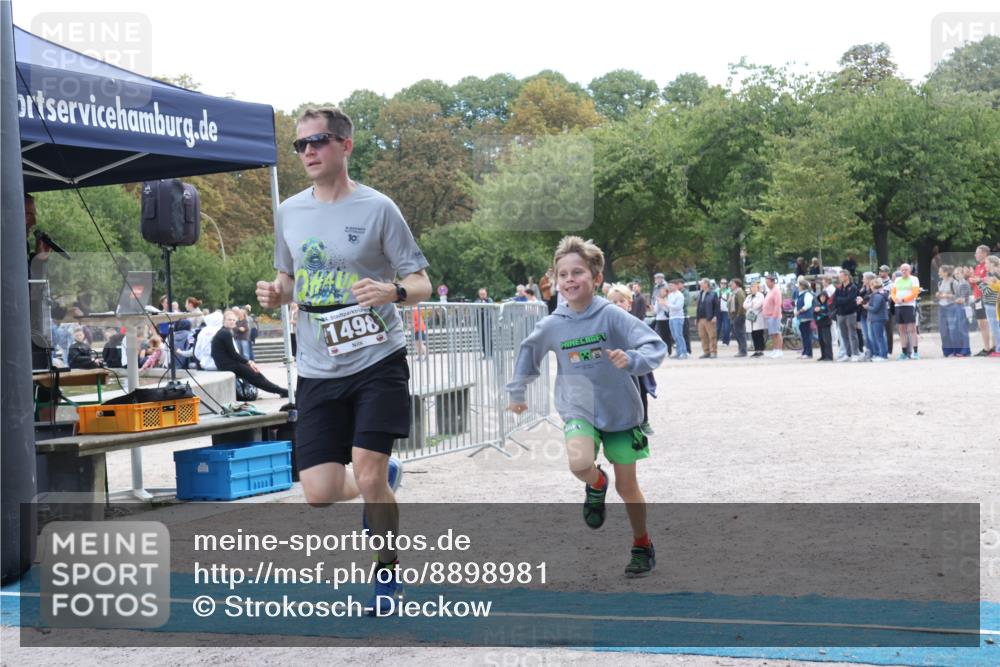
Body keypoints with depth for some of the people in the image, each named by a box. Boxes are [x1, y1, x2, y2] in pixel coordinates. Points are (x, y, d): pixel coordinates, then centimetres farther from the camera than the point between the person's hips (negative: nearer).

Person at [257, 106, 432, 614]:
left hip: (377, 360, -4)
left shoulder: (377, 209, -6)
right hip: (317, 370, 4)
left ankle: (389, 575, 12)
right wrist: (274, 293, -2)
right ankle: (383, 482, 34)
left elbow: (421, 284, -4)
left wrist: (393, 292, -26)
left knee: (368, 474, -13)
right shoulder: (288, 212, 8)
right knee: (319, 492, -1)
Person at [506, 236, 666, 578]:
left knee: (627, 486, 8)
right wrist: (517, 393, 21)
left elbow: (656, 346, -20)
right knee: (579, 463, -29)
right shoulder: (552, 325, -7)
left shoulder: (611, 316, -16)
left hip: (620, 410, -1)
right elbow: (528, 353, 12)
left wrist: (631, 359, -40)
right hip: (578, 410, 1)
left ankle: (643, 546, 33)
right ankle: (596, 485, 8)